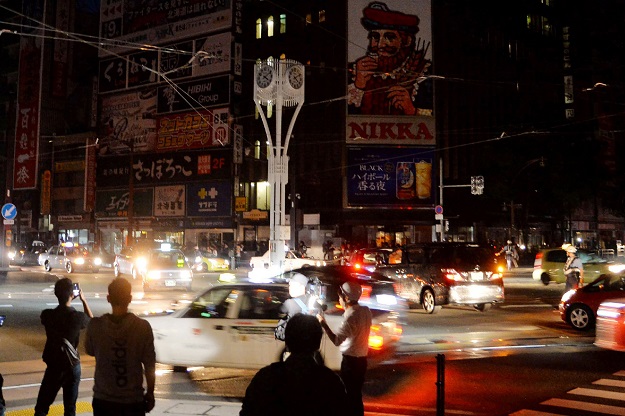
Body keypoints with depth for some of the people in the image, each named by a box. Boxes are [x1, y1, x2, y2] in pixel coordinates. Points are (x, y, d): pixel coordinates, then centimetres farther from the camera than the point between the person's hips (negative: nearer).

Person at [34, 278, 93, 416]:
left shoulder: (47, 315, -13)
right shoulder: (78, 317, -17)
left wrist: (67, 300, 11)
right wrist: (84, 300, 13)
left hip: (53, 366, 1)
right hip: (72, 366, -1)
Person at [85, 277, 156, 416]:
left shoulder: (95, 326, -10)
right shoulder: (142, 327, -12)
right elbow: (149, 365, -7)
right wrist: (150, 393, 5)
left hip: (103, 399, 1)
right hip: (134, 399, -1)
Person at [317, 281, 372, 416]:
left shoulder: (351, 317, -23)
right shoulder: (365, 311, 1)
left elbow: (337, 340, -29)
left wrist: (324, 324, -23)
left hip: (350, 361, -8)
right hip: (361, 359, 8)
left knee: (348, 396, 3)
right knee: (356, 395, 19)